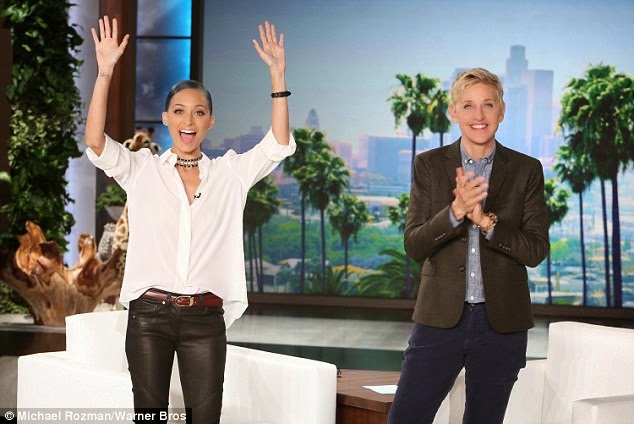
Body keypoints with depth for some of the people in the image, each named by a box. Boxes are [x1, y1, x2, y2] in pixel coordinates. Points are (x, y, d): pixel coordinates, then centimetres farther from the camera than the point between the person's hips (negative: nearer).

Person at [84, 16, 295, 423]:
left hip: (205, 318, 1)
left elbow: (279, 145, -4)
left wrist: (278, 75, -12)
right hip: (150, 313, -1)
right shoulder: (141, 169, 4)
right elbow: (95, 143, -11)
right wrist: (105, 71, -20)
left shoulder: (230, 173, 8)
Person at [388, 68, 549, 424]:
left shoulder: (527, 170, 1)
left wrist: (486, 220, -20)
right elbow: (414, 246, -4)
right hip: (441, 317, 0)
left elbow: (536, 250, -5)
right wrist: (455, 211, -21)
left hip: (501, 323, 0)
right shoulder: (429, 165, 2)